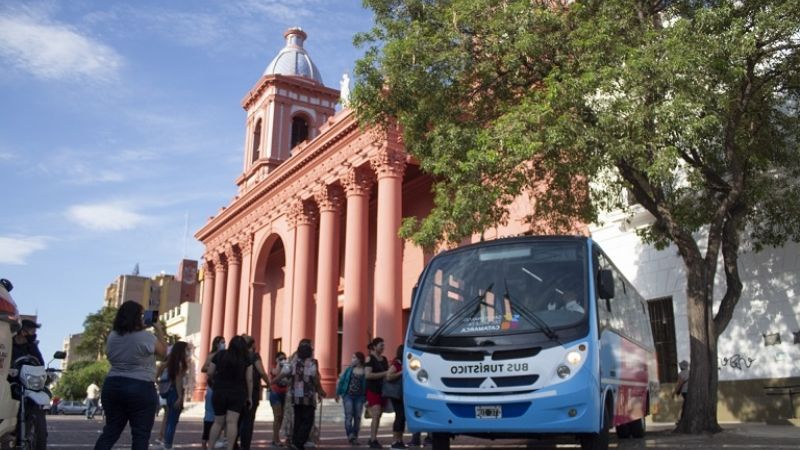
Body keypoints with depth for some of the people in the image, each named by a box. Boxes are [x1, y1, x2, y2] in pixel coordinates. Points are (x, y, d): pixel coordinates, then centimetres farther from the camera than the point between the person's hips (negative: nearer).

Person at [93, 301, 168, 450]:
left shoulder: (112, 336, 6)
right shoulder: (147, 337, -11)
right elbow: (163, 352, 4)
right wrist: (160, 331, 16)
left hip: (113, 386, 6)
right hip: (141, 389, -6)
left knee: (110, 431, 13)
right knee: (141, 434, 1)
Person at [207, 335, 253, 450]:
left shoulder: (219, 355, 3)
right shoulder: (246, 359, -1)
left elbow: (210, 373, 3)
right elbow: (249, 379, -3)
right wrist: (249, 397, 4)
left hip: (219, 393, 2)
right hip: (238, 394, -2)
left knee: (218, 422, 13)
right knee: (232, 422, -5)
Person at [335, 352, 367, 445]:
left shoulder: (365, 371, -2)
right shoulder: (349, 369, 4)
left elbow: (367, 385, -3)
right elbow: (341, 380, 8)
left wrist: (366, 398, -6)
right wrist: (338, 393, 7)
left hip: (359, 396, 0)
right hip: (348, 395, 0)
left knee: (357, 417, 5)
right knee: (349, 415, -11)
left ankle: (354, 437, 15)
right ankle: (350, 435, -14)